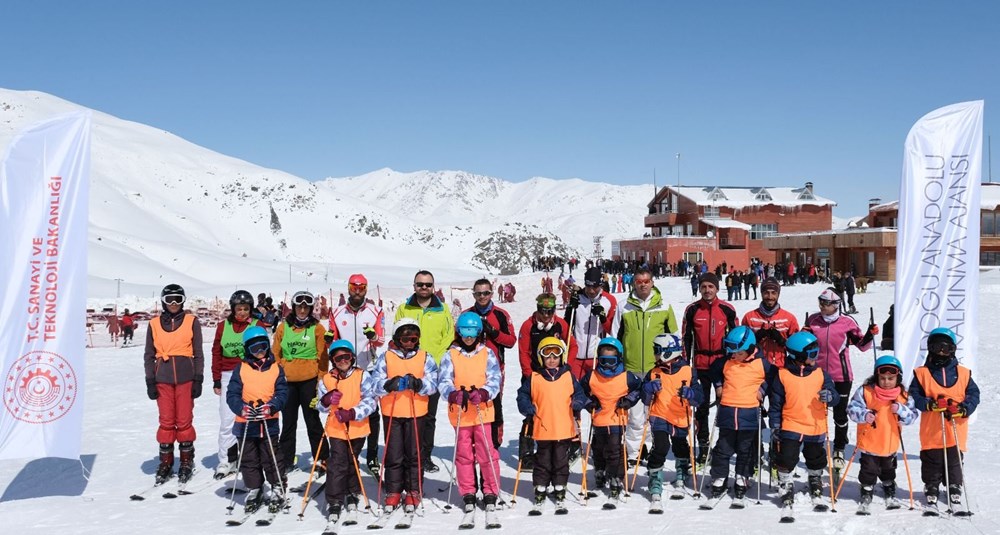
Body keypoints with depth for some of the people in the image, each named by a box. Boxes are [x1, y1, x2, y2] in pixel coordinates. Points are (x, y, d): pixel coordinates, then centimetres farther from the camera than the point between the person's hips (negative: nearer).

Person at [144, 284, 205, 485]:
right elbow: (149, 355, 11)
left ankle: (187, 462, 11)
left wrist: (198, 379, -1)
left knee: (184, 421, -1)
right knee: (166, 422, 3)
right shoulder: (154, 324, 8)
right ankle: (165, 463, 13)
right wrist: (150, 381, 4)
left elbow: (198, 353, 5)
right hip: (163, 379, 1)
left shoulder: (192, 322, 4)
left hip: (185, 378, -1)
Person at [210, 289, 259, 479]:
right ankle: (226, 461, 7)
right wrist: (216, 380, 8)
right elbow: (216, 353, 11)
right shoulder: (223, 326, 8)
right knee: (227, 420, -1)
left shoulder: (257, 326, 3)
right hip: (228, 376, 2)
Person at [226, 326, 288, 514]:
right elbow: (232, 394, -5)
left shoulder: (276, 368, 2)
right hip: (245, 422, 1)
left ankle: (278, 489, 19)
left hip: (269, 422, -1)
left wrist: (272, 407, -22)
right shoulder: (241, 369, 0)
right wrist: (242, 408, -23)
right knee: (249, 459, 11)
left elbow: (282, 392, -3)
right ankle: (254, 489, 27)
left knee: (271, 457, 4)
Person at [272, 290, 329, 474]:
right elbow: (276, 354, 9)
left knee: (313, 421, 3)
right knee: (288, 422, 11)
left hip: (309, 381, -3)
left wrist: (321, 381, -6)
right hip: (287, 381, 3)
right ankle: (286, 460, 21)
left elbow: (322, 357, 0)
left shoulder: (317, 328, 0)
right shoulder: (283, 327, 6)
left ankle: (322, 459, 12)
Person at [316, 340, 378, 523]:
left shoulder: (362, 376, -7)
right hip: (336, 428, 0)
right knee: (337, 464, -8)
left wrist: (352, 413, -27)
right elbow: (321, 406, 3)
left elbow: (370, 402, -14)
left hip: (357, 428, 0)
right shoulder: (326, 379, -1)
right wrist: (326, 401, -21)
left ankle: (352, 495, 35)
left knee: (352, 462, 17)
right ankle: (334, 502, -2)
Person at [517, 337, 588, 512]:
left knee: (561, 462, 10)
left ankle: (560, 493, 21)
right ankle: (540, 492, 21)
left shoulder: (568, 376, 5)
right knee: (542, 462, 9)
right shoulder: (534, 378, 1)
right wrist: (527, 408, -11)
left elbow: (579, 393, 8)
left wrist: (578, 403, -12)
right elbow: (523, 395, 5)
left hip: (564, 429, 1)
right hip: (542, 428, -1)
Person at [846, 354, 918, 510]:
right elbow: (852, 408, -16)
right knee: (869, 470, 8)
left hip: (890, 443, 3)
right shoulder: (866, 391, -17)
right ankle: (867, 492, 30)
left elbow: (912, 416, -7)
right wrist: (864, 415, -35)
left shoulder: (903, 396, -8)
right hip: (869, 442, -3)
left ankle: (890, 493, 45)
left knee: (888, 470, 24)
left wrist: (900, 410, -27)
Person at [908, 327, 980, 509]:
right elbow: (914, 396, -1)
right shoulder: (922, 373, 2)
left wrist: (963, 408, -13)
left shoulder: (963, 373, 6)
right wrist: (931, 404, -18)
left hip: (956, 431, 1)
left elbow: (974, 394, 5)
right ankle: (931, 490, 19)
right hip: (931, 432, -1)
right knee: (932, 465, 6)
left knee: (954, 464, 8)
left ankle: (955, 490, 21)